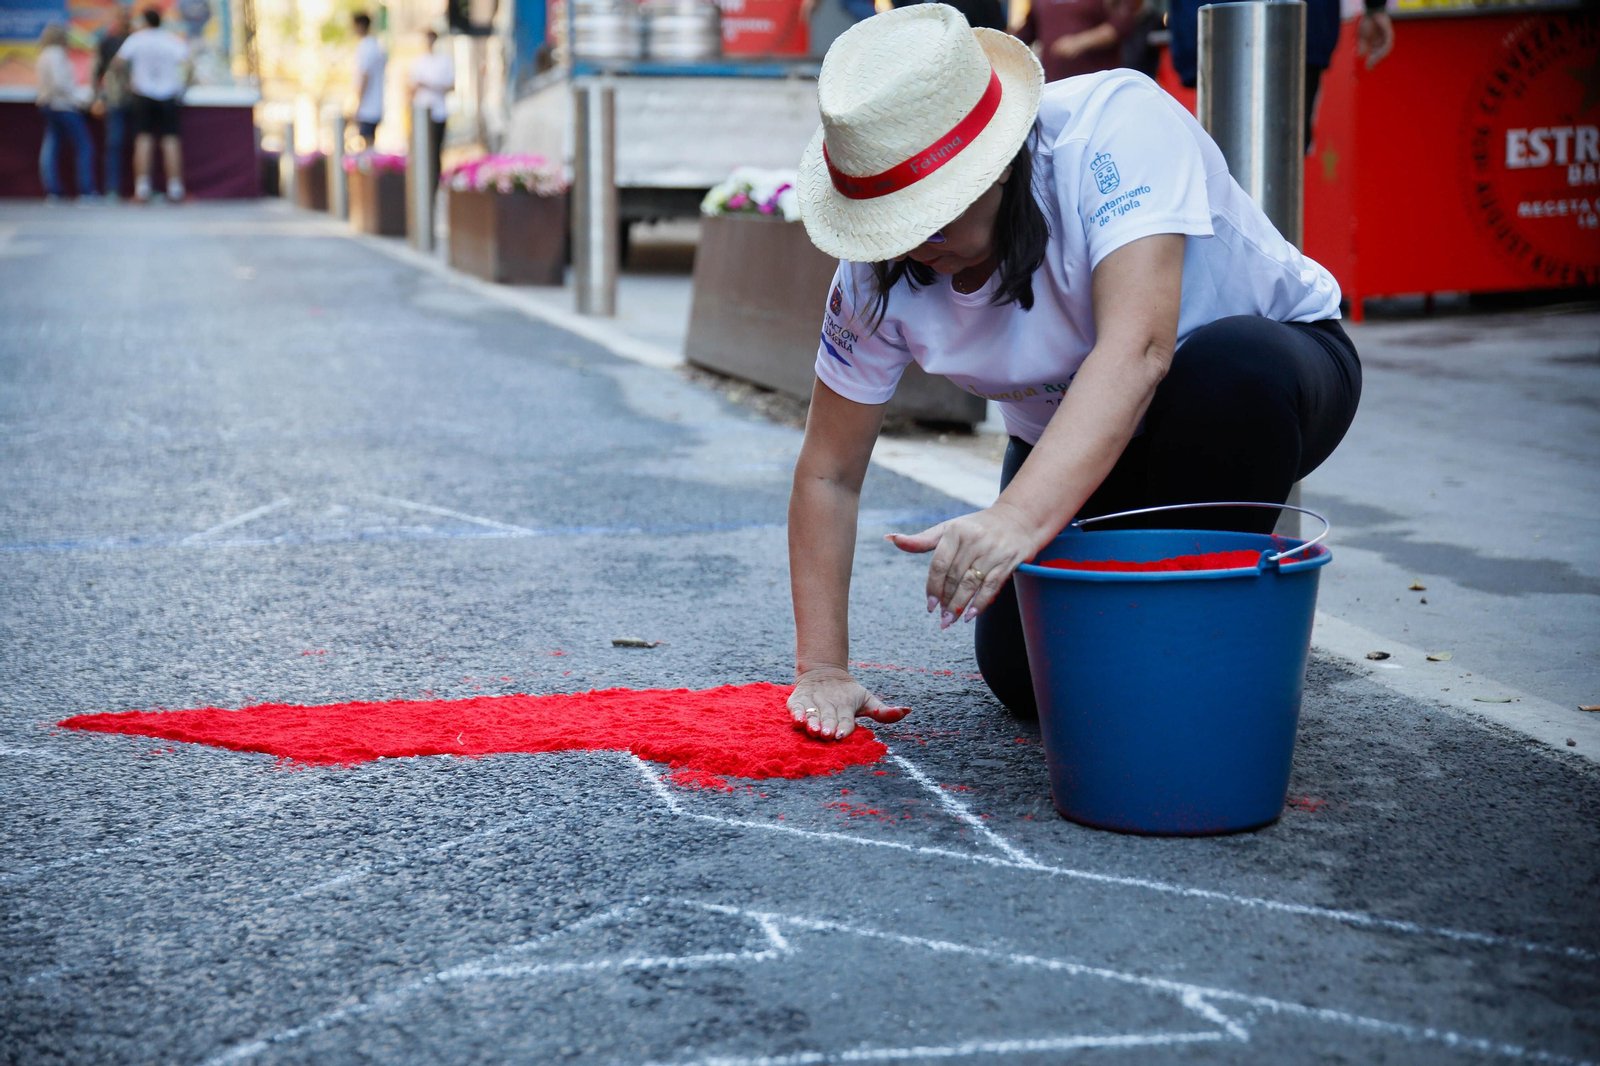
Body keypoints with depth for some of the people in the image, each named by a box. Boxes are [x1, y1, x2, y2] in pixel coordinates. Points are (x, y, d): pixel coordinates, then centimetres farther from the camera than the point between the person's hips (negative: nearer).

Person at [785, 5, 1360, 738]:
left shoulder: (1116, 122, -35)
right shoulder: (877, 271, -20)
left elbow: (1138, 349, -48)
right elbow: (829, 472, -11)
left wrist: (1019, 518, -60)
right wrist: (822, 670, -16)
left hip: (1271, 365, -4)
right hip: (1072, 445, 4)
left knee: (1228, 368, -39)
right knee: (1028, 678, -8)